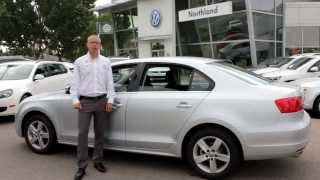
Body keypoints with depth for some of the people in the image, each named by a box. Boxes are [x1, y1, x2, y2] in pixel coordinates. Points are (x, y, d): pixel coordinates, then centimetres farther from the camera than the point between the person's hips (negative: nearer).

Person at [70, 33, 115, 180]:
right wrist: (75, 100, -6)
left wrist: (110, 100, -1)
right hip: (85, 101, -1)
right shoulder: (79, 62, 6)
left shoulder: (106, 62, 8)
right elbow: (75, 82, 3)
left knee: (99, 133, 8)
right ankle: (82, 167, 1)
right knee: (82, 133, -5)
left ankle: (98, 161, 22)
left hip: (101, 101, 2)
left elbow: (110, 82, 7)